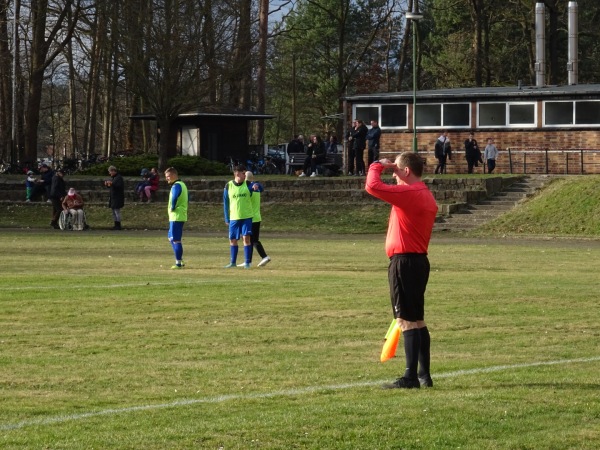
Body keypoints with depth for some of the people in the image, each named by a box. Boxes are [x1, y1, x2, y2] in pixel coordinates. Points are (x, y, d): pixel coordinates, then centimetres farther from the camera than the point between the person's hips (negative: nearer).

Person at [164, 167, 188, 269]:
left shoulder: (176, 186, -14)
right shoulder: (183, 184, 16)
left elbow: (174, 199, -30)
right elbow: (187, 199, 22)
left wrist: (172, 208, -15)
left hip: (176, 217, -10)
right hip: (182, 215, 10)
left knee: (176, 240, -6)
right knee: (171, 238, 18)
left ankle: (178, 263, -3)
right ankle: (180, 260, 18)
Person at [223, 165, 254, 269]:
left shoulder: (247, 184, 0)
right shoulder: (228, 186, 0)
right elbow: (226, 203, 6)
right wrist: (227, 219, 5)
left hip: (247, 216, -1)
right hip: (233, 217, 1)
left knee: (246, 238, -9)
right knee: (233, 240, 7)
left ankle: (247, 262, -3)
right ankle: (232, 262, 20)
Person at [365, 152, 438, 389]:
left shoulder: (407, 193, -16)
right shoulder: (427, 196, 15)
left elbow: (372, 186, -20)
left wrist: (378, 166, -3)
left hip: (404, 262, -10)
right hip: (420, 260, 10)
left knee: (407, 320, -8)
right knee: (417, 320, 14)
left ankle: (410, 377, -8)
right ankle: (424, 374, 17)